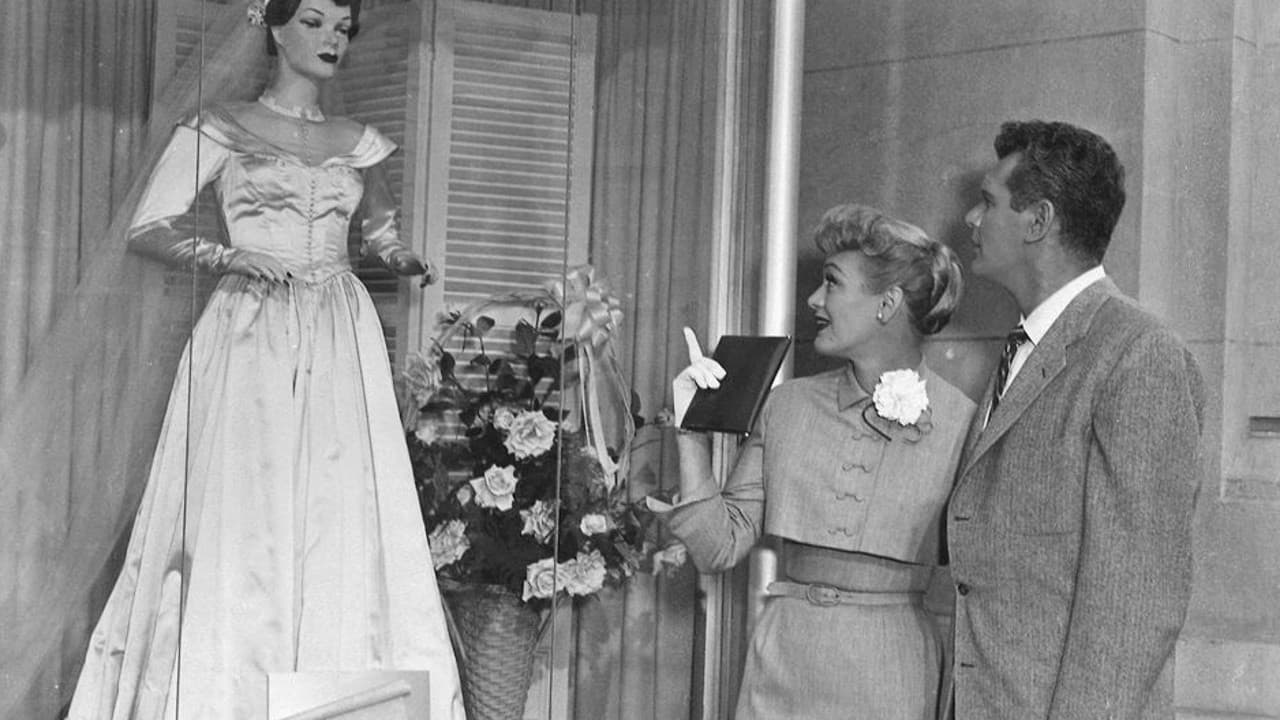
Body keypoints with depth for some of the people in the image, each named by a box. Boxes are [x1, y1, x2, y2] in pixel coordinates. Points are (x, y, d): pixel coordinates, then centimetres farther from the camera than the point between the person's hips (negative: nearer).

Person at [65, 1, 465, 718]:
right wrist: (227, 257, -14)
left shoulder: (359, 143, 15)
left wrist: (404, 258, 5)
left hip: (342, 344, 3)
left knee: (343, 522, -5)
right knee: (240, 522, -10)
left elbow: (383, 232, 29)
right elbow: (148, 228, 3)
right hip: (250, 337, -3)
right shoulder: (221, 129, 5)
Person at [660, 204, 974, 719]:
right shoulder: (788, 405, 5)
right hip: (782, 668, 3)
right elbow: (720, 547, 4)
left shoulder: (961, 423, -6)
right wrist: (692, 430, -3)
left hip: (890, 676, -3)